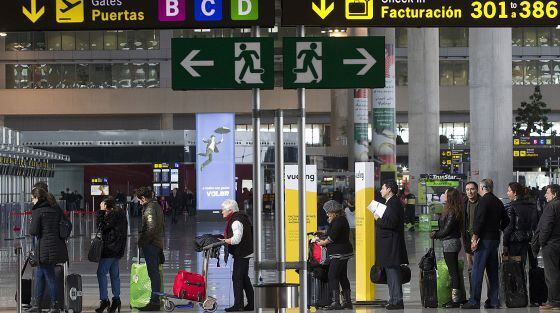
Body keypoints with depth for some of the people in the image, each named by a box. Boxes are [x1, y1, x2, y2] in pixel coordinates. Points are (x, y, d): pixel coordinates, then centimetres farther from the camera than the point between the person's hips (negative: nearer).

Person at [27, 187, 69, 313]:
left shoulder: (38, 211, -10)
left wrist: (31, 228, 7)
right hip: (58, 245, 8)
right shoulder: (56, 209, 10)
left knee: (49, 277, 0)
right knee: (39, 274, 18)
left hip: (45, 248, -8)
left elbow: (33, 231, -12)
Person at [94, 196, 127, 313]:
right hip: (117, 250, 10)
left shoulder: (112, 215, -15)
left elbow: (102, 227, -14)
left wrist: (101, 212, -10)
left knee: (101, 273, -7)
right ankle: (116, 299, 16)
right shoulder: (120, 214, 14)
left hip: (109, 248, -10)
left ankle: (104, 299, -10)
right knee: (114, 274, 13)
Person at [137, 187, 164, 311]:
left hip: (150, 245, -10)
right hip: (158, 243, 10)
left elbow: (151, 229, -23)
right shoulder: (157, 206, 15)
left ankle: (154, 302, -7)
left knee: (153, 273, -8)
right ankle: (156, 300, 21)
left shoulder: (150, 209, -16)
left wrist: (142, 241, -15)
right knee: (155, 272, 15)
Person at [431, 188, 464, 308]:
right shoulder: (450, 210, 15)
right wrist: (436, 233, 6)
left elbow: (447, 230, -17)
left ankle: (456, 299, -5)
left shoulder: (452, 212, -16)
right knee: (453, 270, 11)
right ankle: (455, 298, 15)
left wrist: (435, 235, -3)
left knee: (453, 271, -7)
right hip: (450, 243, 10)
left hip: (450, 243, -10)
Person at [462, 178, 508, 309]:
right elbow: (505, 221, 20)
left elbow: (479, 220, -17)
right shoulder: (498, 202, 13)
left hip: (484, 240, -8)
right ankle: (494, 301, 12)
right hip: (495, 239, 8)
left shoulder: (483, 201, -11)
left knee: (477, 271, -7)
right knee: (493, 272, 11)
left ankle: (474, 301, -9)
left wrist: (475, 239, -15)